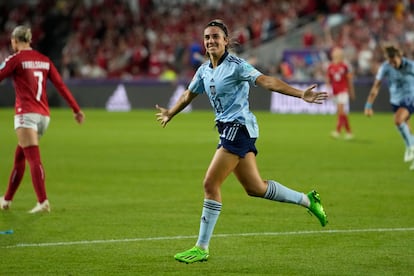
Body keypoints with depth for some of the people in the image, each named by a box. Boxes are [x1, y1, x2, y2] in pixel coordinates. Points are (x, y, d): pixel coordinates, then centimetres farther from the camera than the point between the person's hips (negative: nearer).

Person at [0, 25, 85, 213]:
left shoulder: (16, 59, -5)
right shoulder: (44, 60, 12)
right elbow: (60, 85, 9)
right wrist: (76, 109, 11)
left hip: (26, 113, -7)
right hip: (44, 115, 7)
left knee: (33, 159, -13)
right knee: (19, 157, 17)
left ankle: (43, 202, -24)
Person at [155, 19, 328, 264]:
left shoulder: (236, 65, -12)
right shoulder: (204, 70, 11)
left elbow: (267, 81, -20)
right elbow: (189, 94, 29)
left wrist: (301, 94, -30)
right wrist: (170, 114, 44)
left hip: (238, 128, -8)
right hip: (229, 130, 8)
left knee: (211, 184, -11)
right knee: (254, 187, 11)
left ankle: (201, 248, -6)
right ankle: (307, 200, 29)